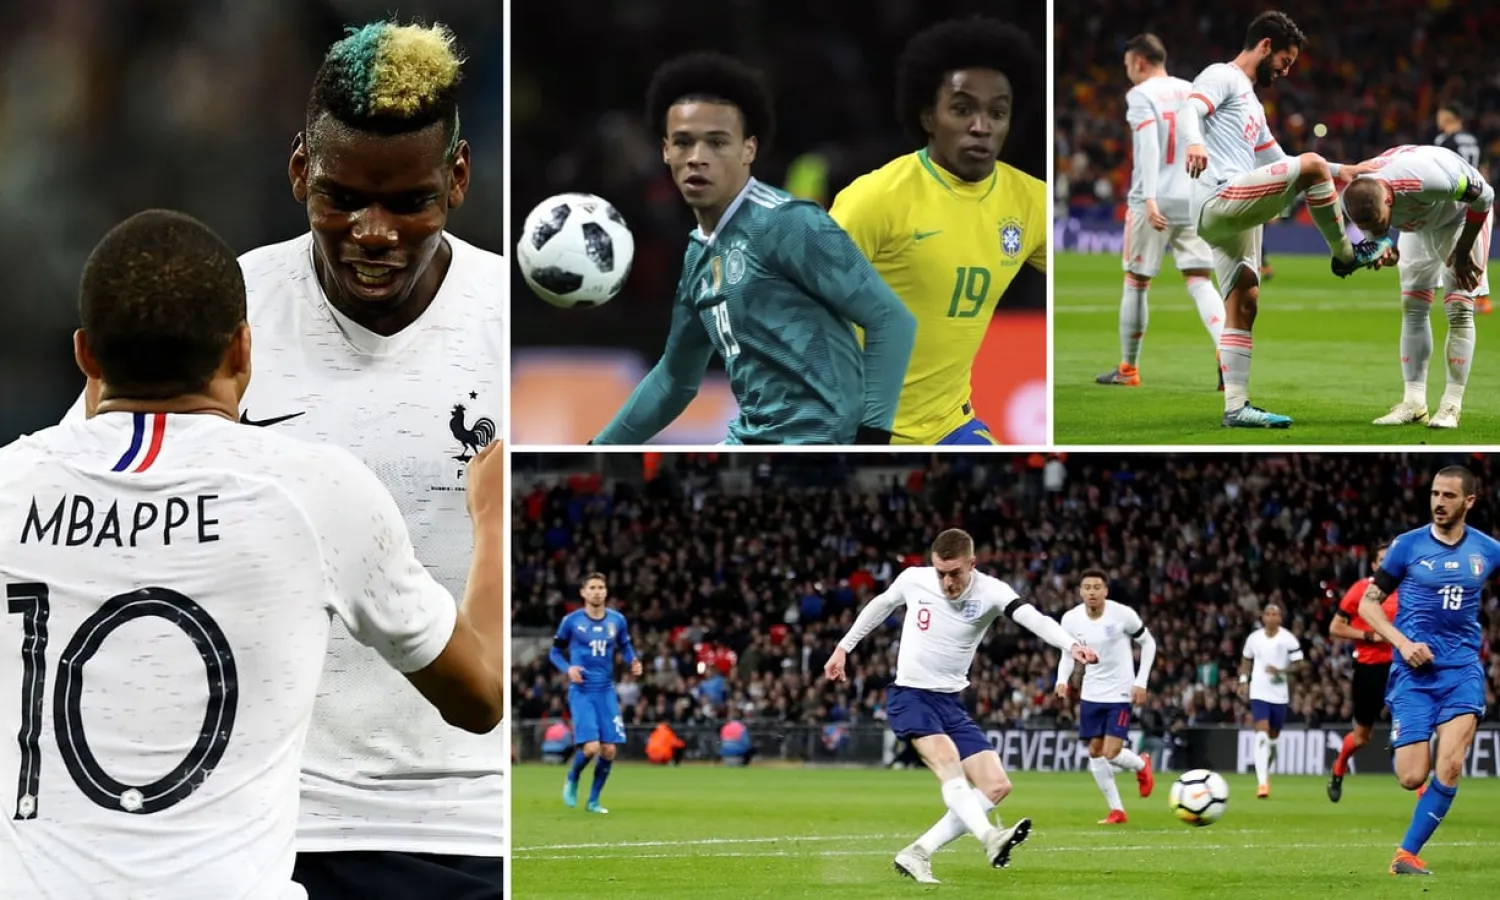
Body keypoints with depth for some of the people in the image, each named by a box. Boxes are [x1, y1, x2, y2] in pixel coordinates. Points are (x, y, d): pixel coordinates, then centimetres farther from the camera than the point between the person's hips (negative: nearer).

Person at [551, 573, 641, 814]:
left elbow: (625, 646, 19)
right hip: (581, 691, -3)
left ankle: (593, 800, 15)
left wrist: (633, 662, -3)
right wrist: (568, 668, -14)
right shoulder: (571, 621, -4)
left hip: (606, 691, 3)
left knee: (609, 751, -2)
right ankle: (572, 780, 16)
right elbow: (555, 652, 5)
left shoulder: (617, 620, 4)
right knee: (591, 747, -16)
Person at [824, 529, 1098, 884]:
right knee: (946, 757, -31)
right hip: (909, 695, -3)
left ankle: (917, 854, -4)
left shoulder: (989, 592, -12)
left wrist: (1071, 645, -49)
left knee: (997, 785, -6)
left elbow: (1032, 617, -32)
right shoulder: (914, 579, -8)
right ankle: (989, 838, -51)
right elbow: (881, 605, 15)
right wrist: (843, 647, 20)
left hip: (950, 703, 3)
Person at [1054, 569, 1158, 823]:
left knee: (1111, 753, -11)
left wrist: (1141, 682, -9)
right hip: (1091, 694, 4)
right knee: (1095, 752, 5)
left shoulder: (1123, 615, -16)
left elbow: (1148, 643, -3)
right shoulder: (1071, 619, -7)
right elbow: (1068, 653, 8)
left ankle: (1141, 765, 24)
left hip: (1120, 693, -4)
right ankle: (1116, 810, 18)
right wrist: (1062, 680, -11)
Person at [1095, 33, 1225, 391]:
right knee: (1200, 282, 0)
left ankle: (1128, 368, 19)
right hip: (1192, 200, 4)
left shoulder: (1141, 95, -4)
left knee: (1136, 283, 10)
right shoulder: (1190, 91, 11)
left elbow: (1149, 146, -16)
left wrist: (1150, 198, -23)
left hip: (1152, 203, -4)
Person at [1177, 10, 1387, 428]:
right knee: (1311, 164, -17)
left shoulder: (1251, 104, 31)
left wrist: (1341, 172, 28)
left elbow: (1279, 164, 36)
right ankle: (1346, 256, -1)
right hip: (1218, 199, -10)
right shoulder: (1221, 78, 1)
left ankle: (1236, 407, 3)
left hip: (1237, 214, 10)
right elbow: (1188, 111, -19)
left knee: (1243, 306, 5)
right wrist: (1193, 142, -42)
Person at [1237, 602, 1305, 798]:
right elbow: (1246, 660, 18)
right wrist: (1244, 680, 7)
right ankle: (1262, 782, -21)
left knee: (1273, 738, 13)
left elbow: (1299, 664, -6)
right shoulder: (1254, 638, 2)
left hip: (1280, 695, 0)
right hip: (1259, 693, 0)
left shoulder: (1288, 639, -6)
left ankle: (1265, 773, 38)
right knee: (1262, 734, -16)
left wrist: (1281, 671, -21)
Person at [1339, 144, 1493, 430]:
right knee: (1413, 308, 1)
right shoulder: (1356, 199, -29)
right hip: (1419, 223, 6)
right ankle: (1413, 403, 3)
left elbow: (1483, 196, -29)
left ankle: (1451, 406, -10)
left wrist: (1463, 251, -19)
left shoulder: (1425, 180, -47)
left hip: (1461, 214, -6)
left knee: (1458, 309, -11)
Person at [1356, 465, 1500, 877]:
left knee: (1450, 767, -17)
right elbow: (1368, 603, 2)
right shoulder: (1408, 545, -3)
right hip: (1413, 671, -1)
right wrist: (1403, 643, -12)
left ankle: (1407, 854, -6)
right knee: (1412, 778, -9)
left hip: (1463, 669, 1)